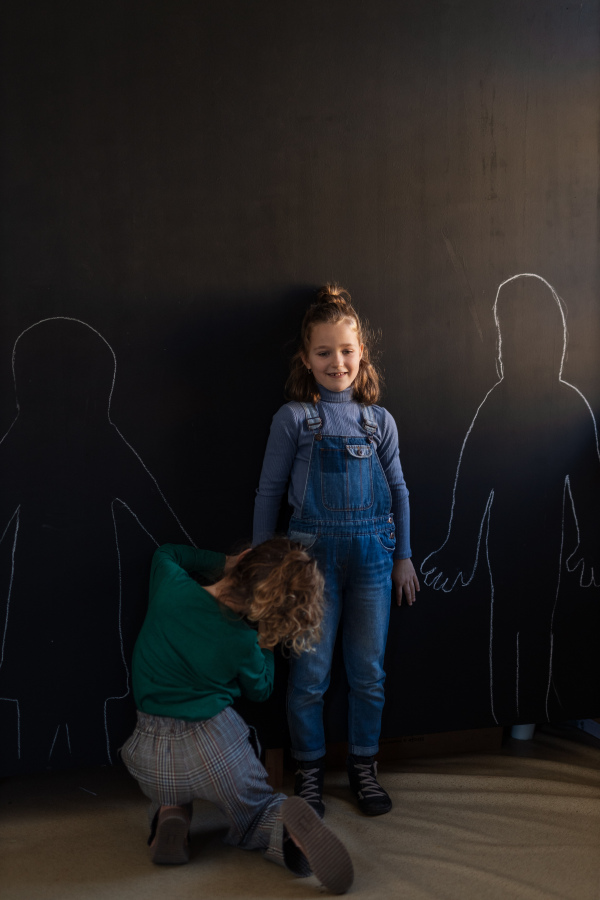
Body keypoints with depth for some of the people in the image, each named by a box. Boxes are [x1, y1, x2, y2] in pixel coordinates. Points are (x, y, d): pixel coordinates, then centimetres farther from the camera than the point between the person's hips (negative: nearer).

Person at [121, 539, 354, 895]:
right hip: (216, 748, -3)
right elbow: (260, 689, 7)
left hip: (151, 759, 3)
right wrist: (267, 643, 10)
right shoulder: (242, 641, -15)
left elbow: (167, 553, 14)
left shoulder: (171, 586, -13)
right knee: (253, 817, 24)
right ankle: (289, 826, -11)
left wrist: (225, 562, 13)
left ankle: (170, 815, 5)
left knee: (169, 791, 40)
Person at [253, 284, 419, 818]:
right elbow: (269, 492, 1)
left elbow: (398, 490, 13)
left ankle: (364, 764, 29)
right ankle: (310, 769, 23)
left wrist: (404, 556, 12)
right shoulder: (293, 418, -3)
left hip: (372, 553, 3)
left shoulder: (378, 421, 5)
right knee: (310, 673, 5)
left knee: (369, 672, 11)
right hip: (313, 552, -2)